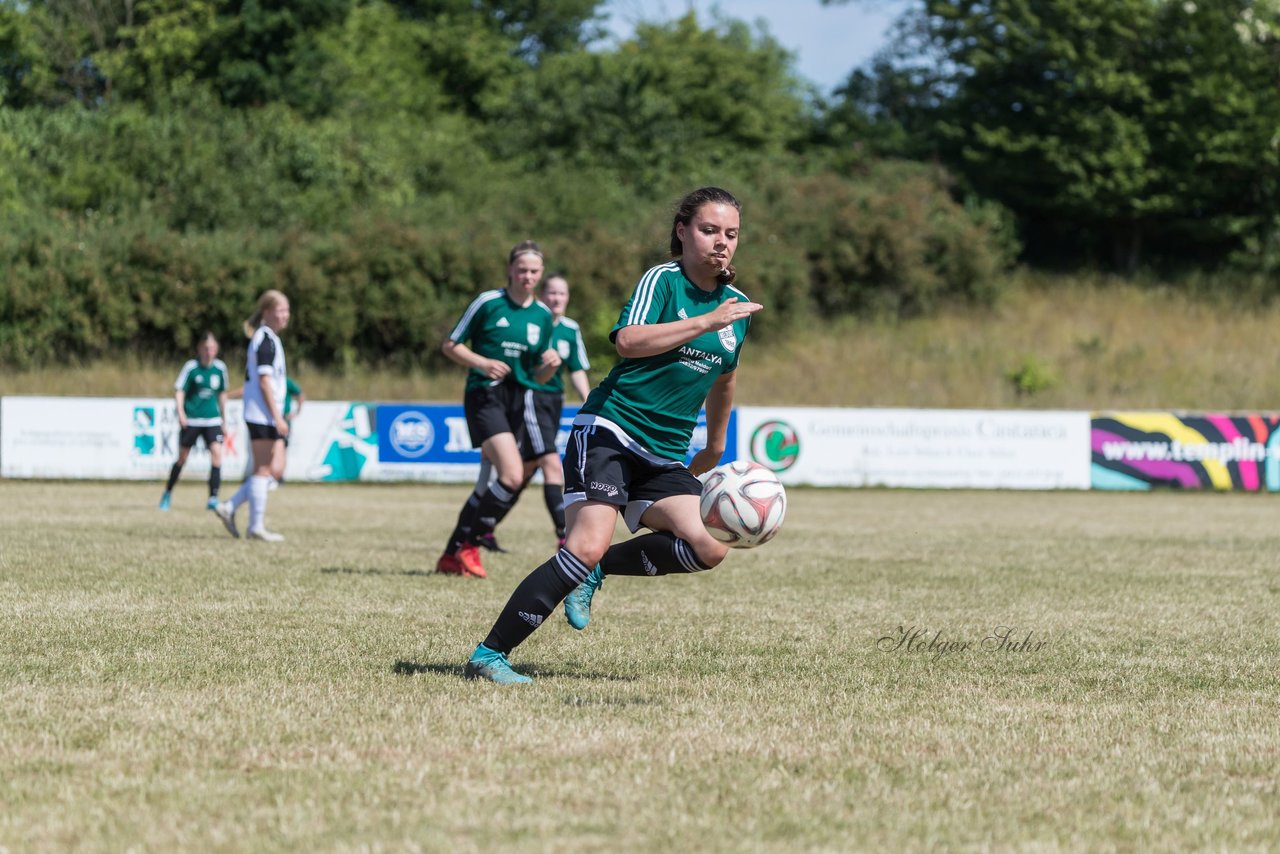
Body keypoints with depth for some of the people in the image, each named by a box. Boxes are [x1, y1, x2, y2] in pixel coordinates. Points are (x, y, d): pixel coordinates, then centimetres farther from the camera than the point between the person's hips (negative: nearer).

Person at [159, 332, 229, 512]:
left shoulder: (220, 368, 4)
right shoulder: (191, 367, -7)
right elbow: (179, 390, -6)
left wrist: (224, 416, 20)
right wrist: (180, 412, -19)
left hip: (212, 419, 3)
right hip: (190, 419, -3)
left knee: (216, 452, -16)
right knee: (182, 457, 5)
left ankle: (213, 498, -15)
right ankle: (168, 493, 26)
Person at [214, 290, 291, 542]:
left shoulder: (266, 338, 17)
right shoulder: (266, 339, -13)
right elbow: (265, 380, -18)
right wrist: (277, 417, -20)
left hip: (268, 417, 10)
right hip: (263, 415, -10)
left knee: (275, 469, 10)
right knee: (264, 470, -5)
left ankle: (230, 508, 12)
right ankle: (257, 527, 0)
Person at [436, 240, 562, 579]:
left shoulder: (543, 315, 11)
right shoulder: (488, 303, -4)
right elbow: (450, 345, 1)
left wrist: (550, 366, -6)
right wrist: (481, 362, -15)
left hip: (519, 399, 6)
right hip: (485, 395, -6)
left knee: (497, 483, 5)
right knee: (513, 475, -21)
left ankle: (452, 555, 17)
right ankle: (466, 547, -7)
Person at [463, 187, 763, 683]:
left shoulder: (737, 307, 14)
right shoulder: (662, 280, -6)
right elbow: (628, 341, -23)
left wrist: (714, 447, 38)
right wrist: (706, 322, -23)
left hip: (665, 456, 7)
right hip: (610, 432, -7)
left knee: (710, 548, -18)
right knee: (589, 544, -25)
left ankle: (598, 570, 5)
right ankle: (488, 657, -20)